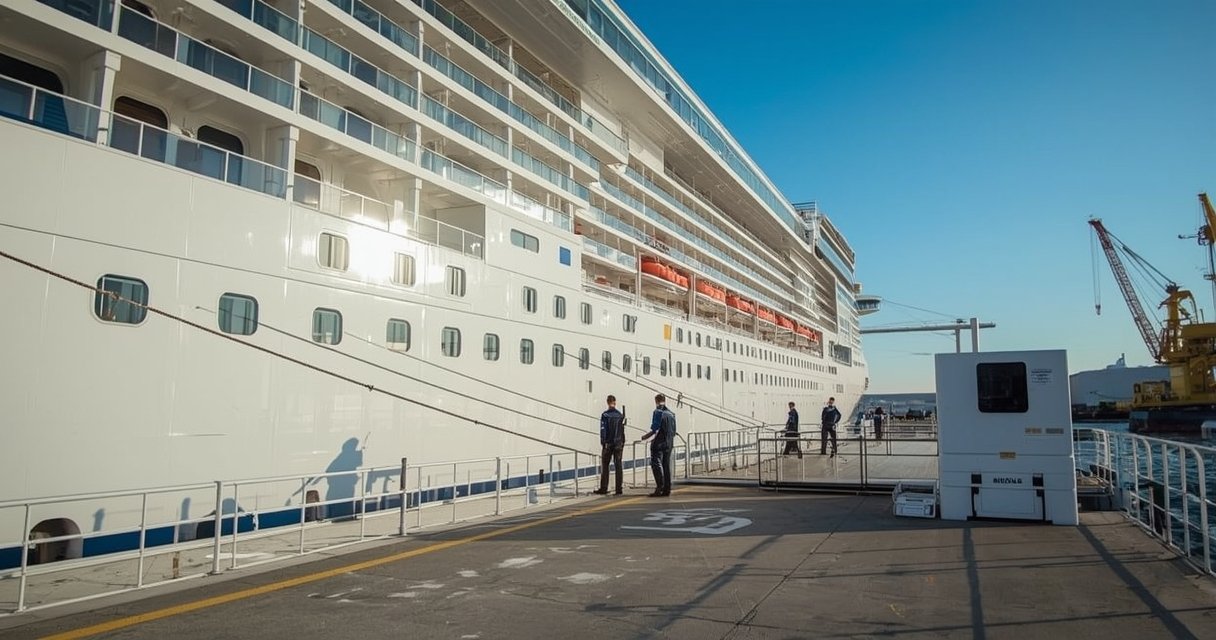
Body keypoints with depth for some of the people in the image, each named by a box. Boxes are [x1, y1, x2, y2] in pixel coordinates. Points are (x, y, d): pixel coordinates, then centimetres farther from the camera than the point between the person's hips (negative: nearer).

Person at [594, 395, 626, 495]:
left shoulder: (605, 415, -7)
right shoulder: (620, 415, 4)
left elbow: (603, 430, -9)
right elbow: (622, 430, 7)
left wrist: (602, 443, -4)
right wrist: (623, 443, 14)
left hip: (608, 444, -3)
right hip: (618, 444, 3)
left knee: (604, 466, 5)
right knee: (618, 466, 5)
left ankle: (603, 489, 6)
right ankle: (619, 489, 4)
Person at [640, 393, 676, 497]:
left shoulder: (658, 412, -9)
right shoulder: (671, 413, 13)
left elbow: (655, 430, -17)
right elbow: (674, 432, 13)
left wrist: (646, 437, -4)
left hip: (659, 443, -7)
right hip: (669, 443, 7)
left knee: (656, 465, -6)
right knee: (667, 466, 10)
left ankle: (660, 487, -15)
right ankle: (667, 489, 12)